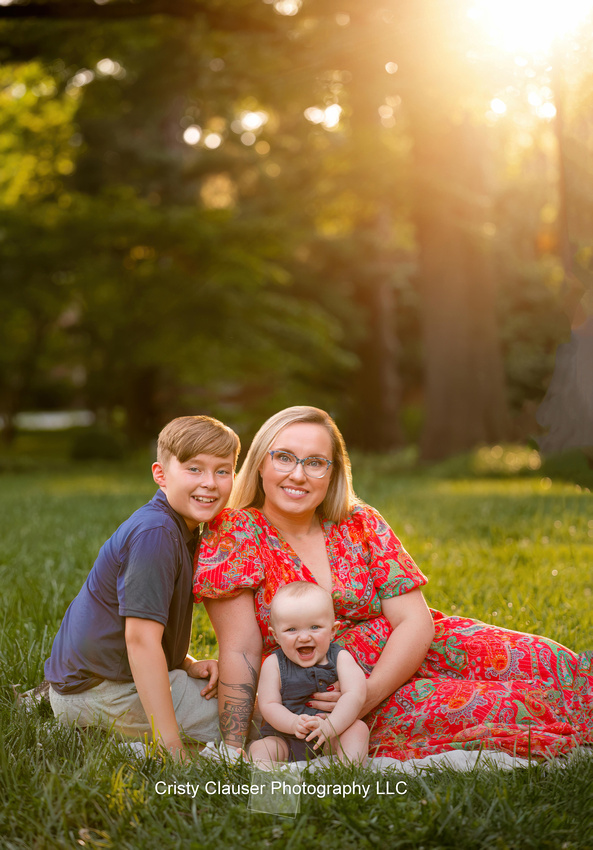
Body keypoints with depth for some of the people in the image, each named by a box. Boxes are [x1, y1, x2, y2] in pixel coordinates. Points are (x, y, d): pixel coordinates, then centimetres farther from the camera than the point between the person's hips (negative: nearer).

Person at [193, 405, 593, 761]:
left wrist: (369, 693, -21)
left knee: (542, 661, -16)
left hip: (400, 657, 4)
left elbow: (416, 621, -5)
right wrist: (234, 751, -19)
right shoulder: (235, 534, -6)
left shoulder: (362, 525, 2)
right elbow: (240, 653, -10)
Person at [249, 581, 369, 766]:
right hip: (286, 740, 0)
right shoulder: (273, 664, -1)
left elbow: (355, 695, -17)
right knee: (259, 748, -25)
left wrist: (330, 726, -34)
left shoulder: (340, 658, -3)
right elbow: (268, 704, -6)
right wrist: (294, 724, -28)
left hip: (331, 741, 0)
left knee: (358, 728, -25)